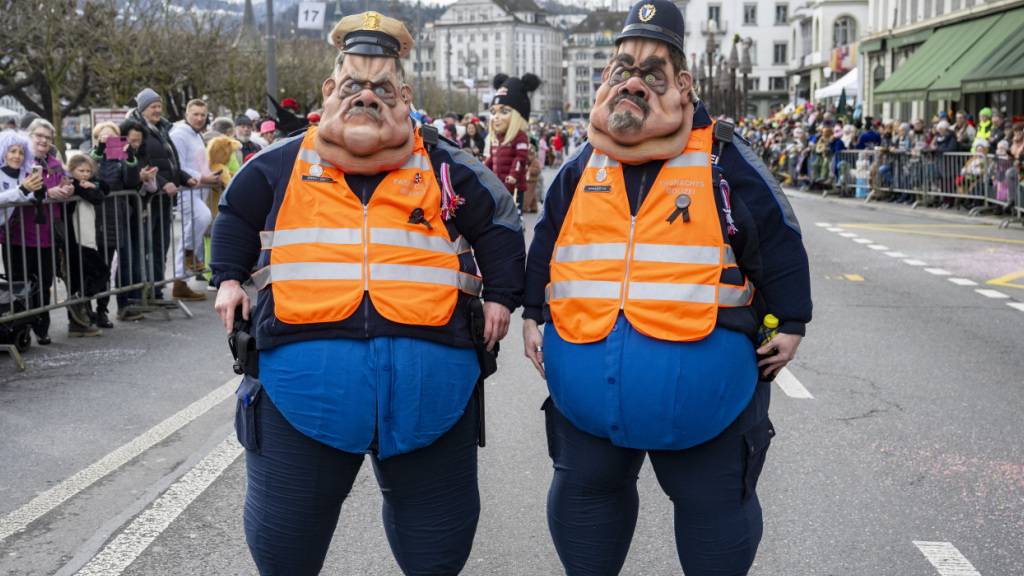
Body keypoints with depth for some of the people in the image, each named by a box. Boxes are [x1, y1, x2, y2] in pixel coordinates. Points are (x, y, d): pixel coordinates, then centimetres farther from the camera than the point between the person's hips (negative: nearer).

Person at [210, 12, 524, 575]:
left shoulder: (445, 168, 5)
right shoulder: (282, 165, 8)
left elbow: (499, 223, 15)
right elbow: (235, 215, 23)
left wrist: (501, 296, 9)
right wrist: (229, 279, 16)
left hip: (429, 375, 0)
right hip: (303, 372, 0)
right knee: (283, 528, 12)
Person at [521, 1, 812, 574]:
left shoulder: (724, 159, -6)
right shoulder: (582, 167, 6)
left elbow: (779, 243, -1)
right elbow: (545, 246, 15)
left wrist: (789, 325, 0)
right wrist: (533, 316, 13)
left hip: (702, 387, -3)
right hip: (588, 384, 4)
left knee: (715, 505, 12)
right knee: (584, 492, 19)